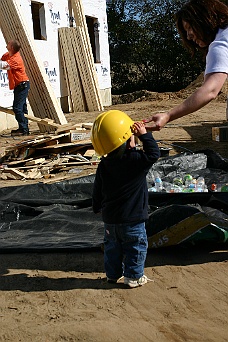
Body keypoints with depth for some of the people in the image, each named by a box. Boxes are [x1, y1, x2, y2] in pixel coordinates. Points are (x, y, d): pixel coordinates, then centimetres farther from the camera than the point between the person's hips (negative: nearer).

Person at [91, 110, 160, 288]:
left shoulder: (104, 165, -2)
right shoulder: (137, 160, -20)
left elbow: (98, 190, 7)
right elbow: (154, 153, -10)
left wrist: (98, 207, 23)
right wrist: (145, 135, -7)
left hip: (110, 219, 5)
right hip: (133, 218, -5)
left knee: (112, 246, 20)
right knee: (136, 246, 10)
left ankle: (113, 274, 30)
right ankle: (134, 277, 16)